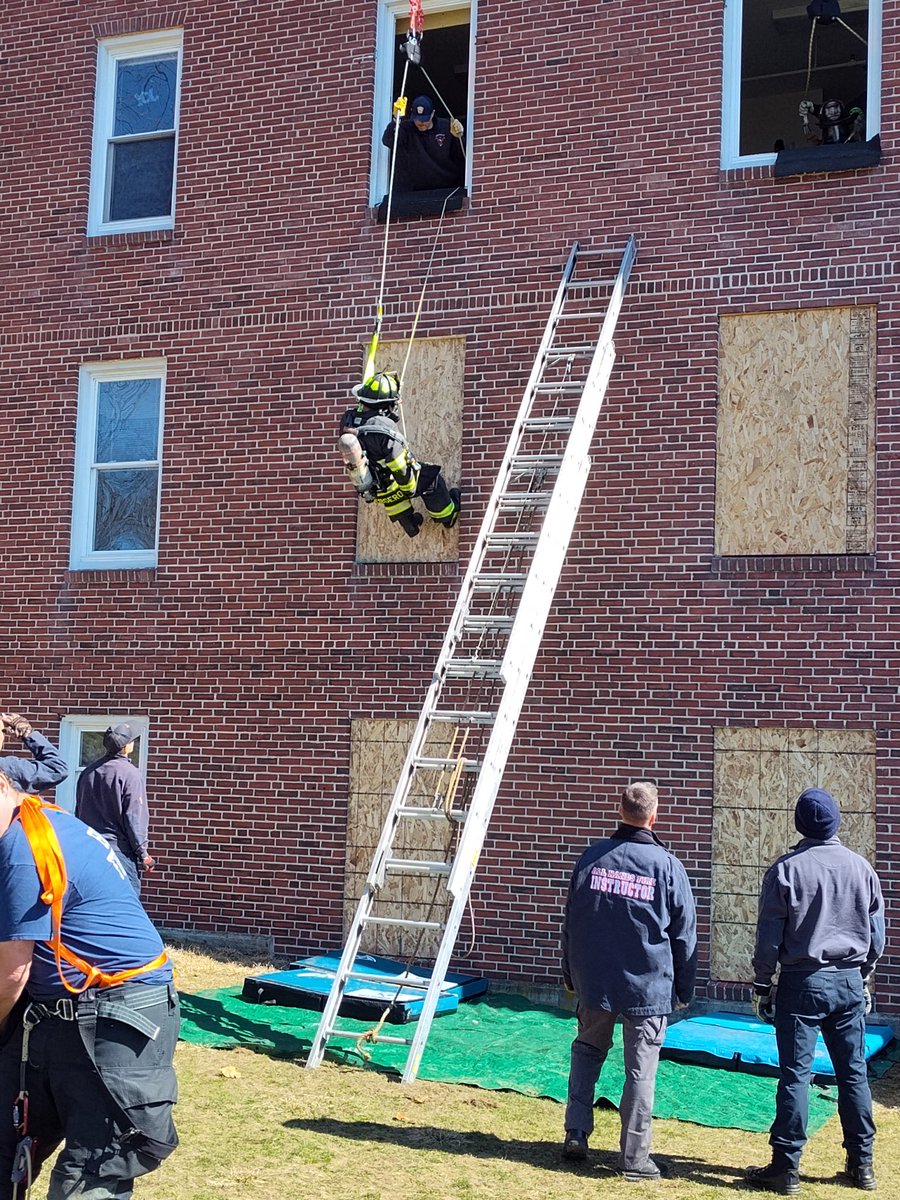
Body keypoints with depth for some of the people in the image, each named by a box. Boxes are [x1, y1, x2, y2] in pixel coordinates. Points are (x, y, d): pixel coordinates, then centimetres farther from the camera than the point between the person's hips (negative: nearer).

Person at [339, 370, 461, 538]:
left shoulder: (348, 419, -19)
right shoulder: (384, 428, -37)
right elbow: (400, 468, -28)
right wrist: (410, 490, -11)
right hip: (390, 486, -6)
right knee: (432, 475, 18)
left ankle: (408, 523, 60)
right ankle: (447, 516, 41)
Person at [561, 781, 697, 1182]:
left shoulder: (592, 857, -1)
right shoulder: (666, 865, -9)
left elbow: (571, 920, 8)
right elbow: (684, 933, -3)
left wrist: (571, 975, 19)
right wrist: (684, 989, 8)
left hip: (594, 980, 3)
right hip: (648, 984, -3)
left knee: (587, 1051, 22)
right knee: (641, 1070, 4)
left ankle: (575, 1134, 17)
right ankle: (634, 1157, 8)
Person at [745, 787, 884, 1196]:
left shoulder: (785, 870, -8)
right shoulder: (860, 867, 3)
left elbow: (769, 936, -7)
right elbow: (877, 933, 10)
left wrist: (762, 984, 2)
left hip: (802, 982, -4)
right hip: (849, 982, 4)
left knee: (795, 1073, -2)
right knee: (853, 1072, 11)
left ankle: (786, 1168, 0)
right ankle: (862, 1164, 18)